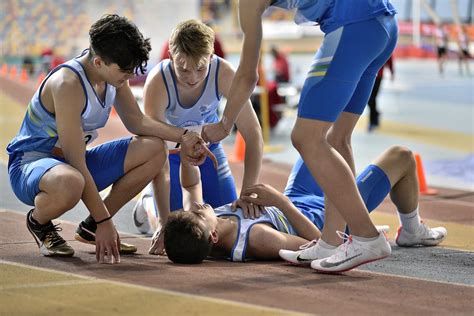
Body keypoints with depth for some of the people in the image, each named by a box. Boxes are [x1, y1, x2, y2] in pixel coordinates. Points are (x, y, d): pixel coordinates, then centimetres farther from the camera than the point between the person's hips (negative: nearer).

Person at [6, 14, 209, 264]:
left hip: (72, 162, 9)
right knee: (70, 184, -44)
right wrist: (104, 221, -29)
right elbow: (77, 164, -29)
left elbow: (137, 122, 11)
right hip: (29, 165, -9)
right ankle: (38, 222, -7)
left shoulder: (112, 72, -4)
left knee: (154, 150, -1)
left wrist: (183, 137, -4)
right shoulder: (68, 84, -29)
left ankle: (90, 228, 7)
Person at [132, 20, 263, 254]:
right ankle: (148, 202, 24)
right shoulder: (157, 82, -38)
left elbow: (253, 136, -26)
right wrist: (164, 223, -41)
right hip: (169, 148, -2)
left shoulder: (224, 74, -33)